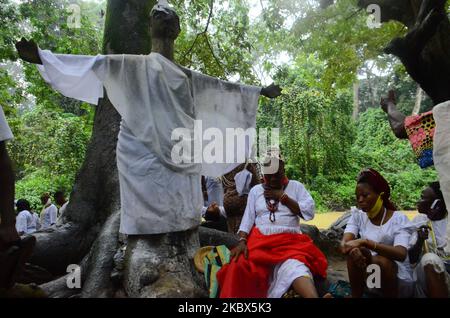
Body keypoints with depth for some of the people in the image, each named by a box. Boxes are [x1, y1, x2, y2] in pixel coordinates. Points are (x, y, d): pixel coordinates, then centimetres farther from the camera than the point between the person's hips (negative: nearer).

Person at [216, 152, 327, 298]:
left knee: (294, 264, -37)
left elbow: (309, 212, 0)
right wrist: (242, 241, -9)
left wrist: (283, 197, -3)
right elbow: (248, 219, 8)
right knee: (240, 266, -30)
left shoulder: (296, 186, 12)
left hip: (289, 240, -1)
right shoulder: (255, 190, 16)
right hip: (259, 239, 2)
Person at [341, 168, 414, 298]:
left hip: (400, 280, -2)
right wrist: (354, 249, -41)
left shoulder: (398, 218, -11)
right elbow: (344, 243, -17)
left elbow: (401, 254, -28)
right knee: (354, 252, -25)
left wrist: (365, 242, -39)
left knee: (380, 260, -32)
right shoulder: (358, 216, -1)